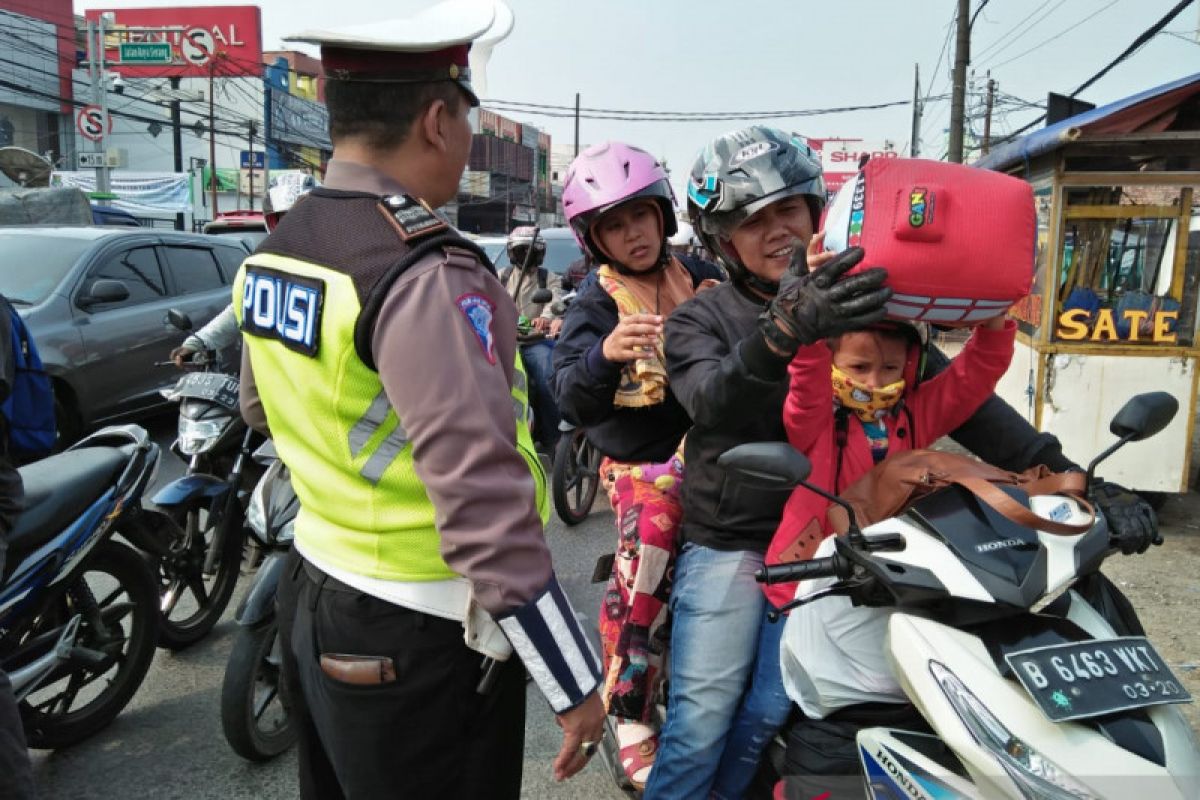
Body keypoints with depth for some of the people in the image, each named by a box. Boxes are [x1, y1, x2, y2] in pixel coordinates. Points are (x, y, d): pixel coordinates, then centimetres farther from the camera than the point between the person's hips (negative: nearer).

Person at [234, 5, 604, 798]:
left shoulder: (275, 252, 3)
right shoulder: (429, 277, -25)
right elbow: (482, 503, -29)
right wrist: (573, 682, -20)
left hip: (312, 592, 8)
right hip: (416, 639, -8)